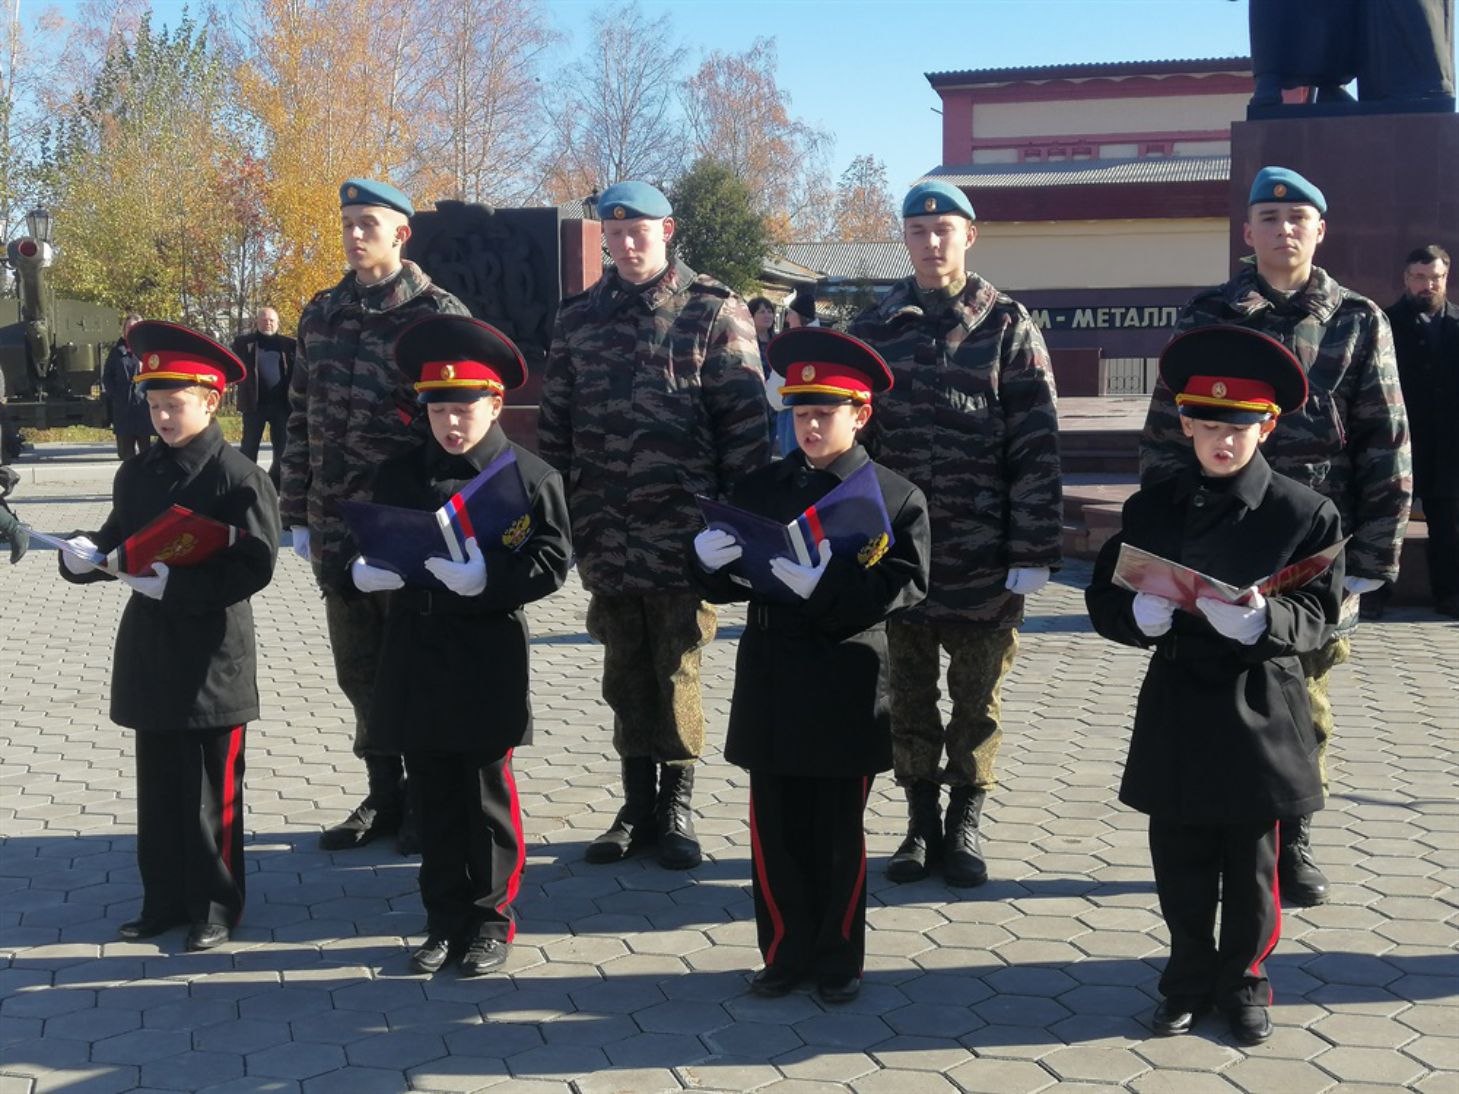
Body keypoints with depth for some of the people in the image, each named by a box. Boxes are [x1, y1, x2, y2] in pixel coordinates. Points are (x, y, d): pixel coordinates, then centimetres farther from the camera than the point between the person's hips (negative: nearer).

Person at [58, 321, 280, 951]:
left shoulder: (237, 478, -13)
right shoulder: (137, 473, 7)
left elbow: (253, 568, -18)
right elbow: (118, 541, 12)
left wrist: (173, 583, -24)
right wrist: (83, 554, -9)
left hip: (212, 658, -6)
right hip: (149, 655, 6)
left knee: (210, 790, 6)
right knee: (158, 785, 15)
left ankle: (216, 906, 20)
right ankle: (164, 901, 28)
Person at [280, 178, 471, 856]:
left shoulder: (439, 316, -6)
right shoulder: (321, 315, 11)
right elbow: (301, 419, 14)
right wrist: (298, 513, 11)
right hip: (336, 527, 6)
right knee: (359, 673, 13)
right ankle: (384, 797, 27)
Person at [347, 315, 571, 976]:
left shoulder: (527, 476, -5)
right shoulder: (399, 475, 9)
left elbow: (550, 562, -10)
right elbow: (370, 557, 14)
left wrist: (483, 575, -24)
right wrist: (366, 572, -9)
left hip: (487, 662, -4)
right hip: (415, 660, 4)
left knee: (486, 791, 7)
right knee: (431, 794, 11)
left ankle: (491, 917, 21)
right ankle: (445, 918, 24)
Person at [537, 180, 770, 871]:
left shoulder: (714, 313, -1)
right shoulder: (579, 318, 11)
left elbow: (745, 421, -4)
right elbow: (554, 424, 14)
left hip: (684, 536, -4)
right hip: (606, 537, 4)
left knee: (677, 672, 4)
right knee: (625, 676, 12)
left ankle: (676, 807, 20)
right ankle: (638, 807, 25)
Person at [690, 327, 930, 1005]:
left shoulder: (894, 497, -2)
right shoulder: (760, 489, 8)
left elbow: (906, 585, -14)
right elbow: (724, 585, 7)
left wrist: (826, 585, -26)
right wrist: (708, 560, -16)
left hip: (846, 695, -3)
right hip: (770, 688, 3)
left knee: (838, 835, 8)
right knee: (775, 830, 8)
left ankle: (838, 960, 23)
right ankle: (786, 953, 23)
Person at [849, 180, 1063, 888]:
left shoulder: (1007, 327, 0)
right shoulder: (874, 329, 6)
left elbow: (1037, 449, -4)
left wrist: (1033, 552, -8)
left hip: (984, 559, -2)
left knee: (977, 698, 8)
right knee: (909, 697, 10)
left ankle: (965, 823, 23)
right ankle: (921, 822, 24)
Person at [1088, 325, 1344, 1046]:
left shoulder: (1306, 514, -5)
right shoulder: (1151, 509, 2)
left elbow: (1320, 615, -7)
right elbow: (1104, 600, 2)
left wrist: (1263, 621, -28)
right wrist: (1141, 615, -20)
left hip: (1260, 712, -2)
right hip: (1176, 709, 2)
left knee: (1250, 863, 11)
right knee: (1180, 859, 10)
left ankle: (1242, 982, 29)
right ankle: (1190, 978, 28)